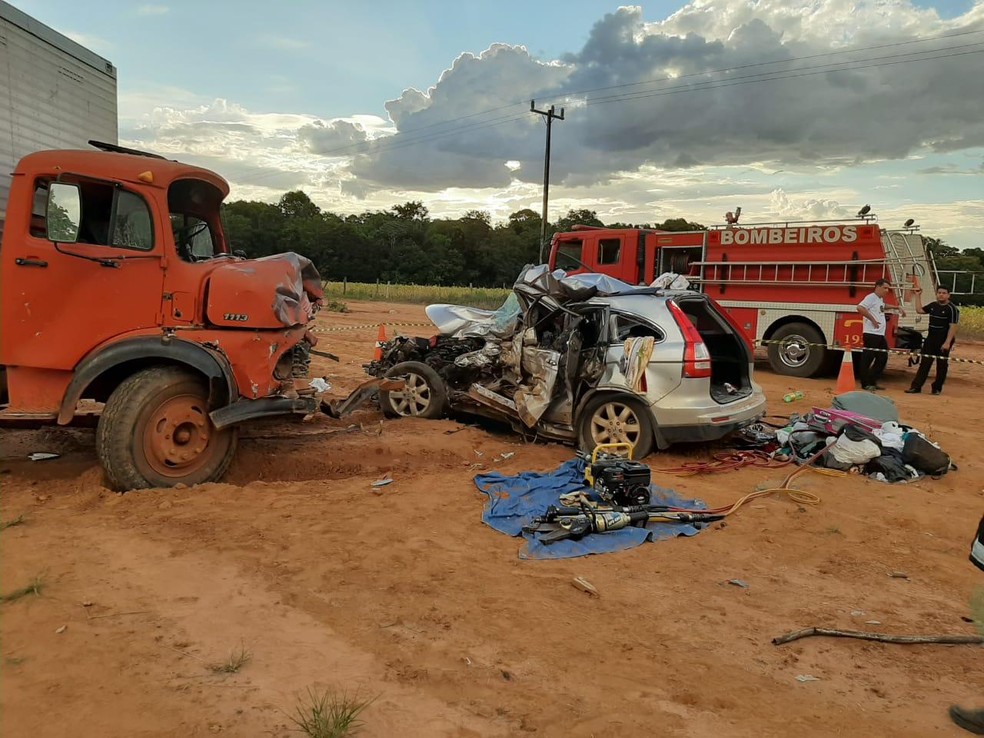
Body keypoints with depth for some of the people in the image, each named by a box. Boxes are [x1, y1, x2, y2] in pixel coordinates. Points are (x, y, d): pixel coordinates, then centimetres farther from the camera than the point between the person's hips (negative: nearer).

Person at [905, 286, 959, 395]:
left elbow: (953, 327, -17)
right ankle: (916, 386, 2)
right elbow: (919, 310, 22)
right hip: (930, 339, 6)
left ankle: (937, 388, 16)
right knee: (924, 363, 3)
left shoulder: (952, 309, -12)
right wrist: (917, 296, 18)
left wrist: (947, 342, -23)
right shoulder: (933, 305, 8)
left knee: (941, 365, 6)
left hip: (944, 341, -6)